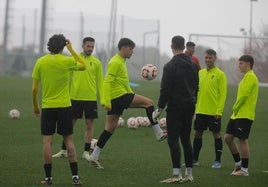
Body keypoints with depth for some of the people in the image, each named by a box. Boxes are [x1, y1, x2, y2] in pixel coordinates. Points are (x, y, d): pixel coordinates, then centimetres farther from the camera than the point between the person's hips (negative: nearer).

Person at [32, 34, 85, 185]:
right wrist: (71, 49, 16)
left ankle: (48, 177, 1)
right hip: (64, 106, 0)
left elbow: (34, 89, 0)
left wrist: (35, 106, 14)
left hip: (47, 107, 0)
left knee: (47, 141, 2)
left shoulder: (40, 62, -2)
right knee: (69, 140, 6)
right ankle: (75, 176, 4)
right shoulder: (67, 61, -6)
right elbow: (83, 66, 16)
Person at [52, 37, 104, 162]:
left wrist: (102, 99, 0)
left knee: (89, 125, 3)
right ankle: (63, 151, 13)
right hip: (75, 97, 0)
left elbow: (100, 81, 6)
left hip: (91, 98, 0)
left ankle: (86, 152, 10)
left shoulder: (96, 62, 3)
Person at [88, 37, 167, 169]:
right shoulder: (115, 63, -12)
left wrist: (132, 94, 28)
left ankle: (94, 156, 8)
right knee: (149, 103, -7)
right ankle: (159, 134, -6)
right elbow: (107, 82, -19)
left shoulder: (122, 61, 20)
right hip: (119, 97, -10)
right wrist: (107, 102, -24)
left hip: (116, 99, 10)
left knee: (110, 128, 9)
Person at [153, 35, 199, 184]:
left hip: (175, 106, -7)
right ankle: (189, 174, 12)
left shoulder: (170, 66, -12)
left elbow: (165, 89, -14)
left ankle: (176, 174, -14)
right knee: (186, 139, 12)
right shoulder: (193, 65, 11)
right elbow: (196, 87, 17)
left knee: (173, 140, -7)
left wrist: (160, 108, -7)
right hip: (190, 107, 7)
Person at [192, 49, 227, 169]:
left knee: (216, 134, 3)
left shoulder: (220, 74, -7)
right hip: (200, 110, 5)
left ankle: (218, 161, 10)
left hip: (214, 112, -5)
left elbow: (223, 94, -9)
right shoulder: (200, 73, 10)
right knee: (197, 133, 8)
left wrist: (219, 110, -15)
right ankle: (194, 160, 18)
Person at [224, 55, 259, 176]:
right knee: (228, 137, 9)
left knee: (243, 140, -5)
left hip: (245, 115, -10)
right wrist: (235, 109, 11)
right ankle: (238, 163, 20)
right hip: (237, 115, 10)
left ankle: (244, 169, 1)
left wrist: (235, 107, -10)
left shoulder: (250, 77, -12)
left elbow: (244, 95, -20)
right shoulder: (246, 77, 19)